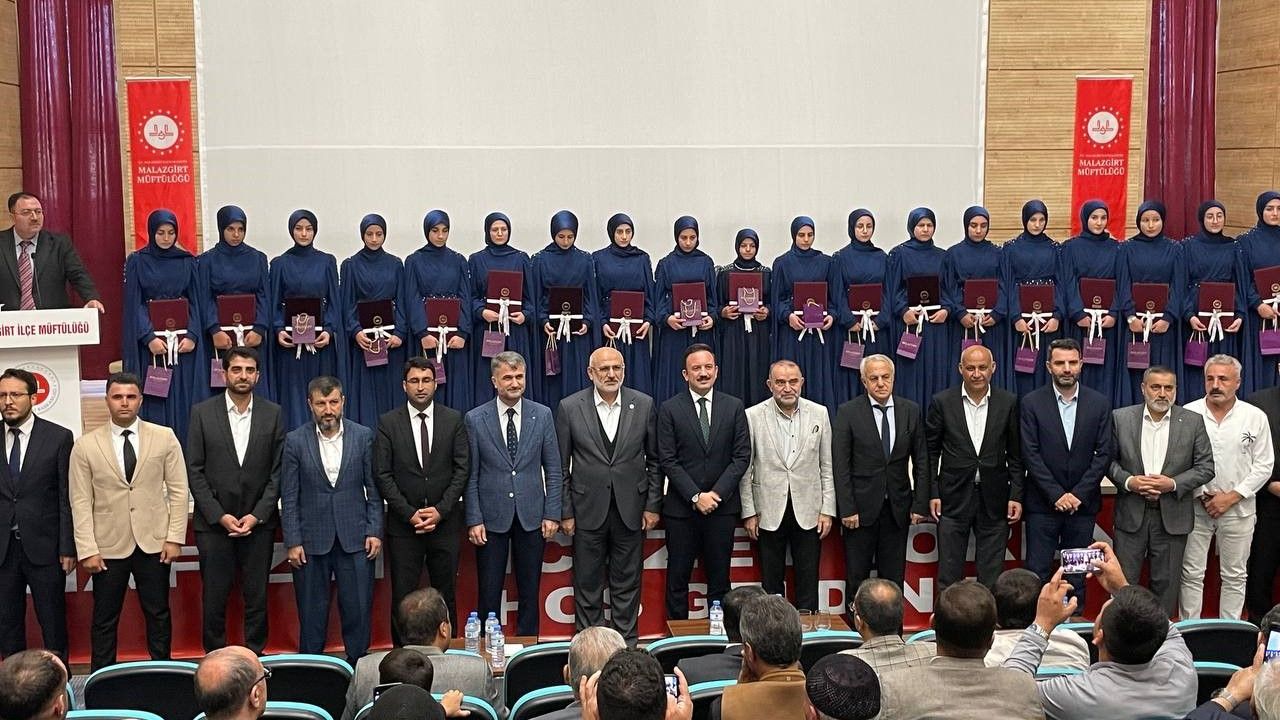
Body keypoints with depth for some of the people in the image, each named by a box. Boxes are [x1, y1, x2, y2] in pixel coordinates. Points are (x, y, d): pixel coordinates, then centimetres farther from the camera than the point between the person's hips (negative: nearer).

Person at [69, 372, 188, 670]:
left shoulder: (164, 437, 1)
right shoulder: (86, 445, 0)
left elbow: (178, 490, 2)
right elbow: (81, 501, -1)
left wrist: (175, 538, -5)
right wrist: (87, 550, -7)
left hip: (153, 542, 1)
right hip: (108, 545, 0)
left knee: (158, 614, 9)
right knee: (104, 620, 7)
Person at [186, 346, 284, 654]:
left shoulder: (272, 414, 3)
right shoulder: (202, 413, 0)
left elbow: (278, 471, 2)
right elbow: (195, 471, -1)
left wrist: (257, 515, -8)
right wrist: (220, 516, -9)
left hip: (258, 522, 1)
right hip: (213, 522, -1)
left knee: (257, 598, 6)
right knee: (214, 599, 5)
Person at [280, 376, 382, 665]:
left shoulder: (363, 436, 1)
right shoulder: (295, 441, 0)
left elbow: (374, 488, 4)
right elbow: (289, 497, 1)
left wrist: (375, 531, -2)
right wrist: (292, 542, -4)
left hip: (355, 538, 0)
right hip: (312, 540, 0)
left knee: (358, 608, 3)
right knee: (312, 612, 7)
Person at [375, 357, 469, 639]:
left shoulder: (454, 420, 4)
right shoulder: (388, 422, 2)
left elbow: (462, 469, 1)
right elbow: (383, 475, -2)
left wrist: (440, 510, -9)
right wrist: (410, 514, -10)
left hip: (445, 522, 1)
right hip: (403, 524, -1)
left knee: (446, 595, 7)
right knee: (402, 597, 2)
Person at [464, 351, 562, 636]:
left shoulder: (542, 415, 2)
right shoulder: (475, 419, -1)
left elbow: (553, 470, 5)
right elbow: (471, 475, -1)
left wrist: (552, 514, -1)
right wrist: (474, 520, -6)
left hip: (531, 516, 1)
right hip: (492, 517, -1)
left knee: (529, 591, 9)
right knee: (489, 592, 4)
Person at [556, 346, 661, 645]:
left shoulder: (644, 405, 0)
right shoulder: (569, 407, -4)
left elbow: (654, 460, 6)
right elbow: (561, 466, 0)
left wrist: (653, 505, 2)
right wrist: (565, 512, -2)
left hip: (630, 509, 1)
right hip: (588, 510, -1)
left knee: (627, 584, 10)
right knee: (588, 585, 8)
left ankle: (627, 645, 21)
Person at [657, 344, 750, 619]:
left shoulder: (734, 407, 5)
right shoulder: (670, 409, -1)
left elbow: (742, 456, 1)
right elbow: (667, 460, -5)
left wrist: (716, 493, -10)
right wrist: (695, 496, -12)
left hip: (722, 506, 1)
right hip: (681, 507, -1)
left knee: (719, 580, 8)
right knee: (677, 580, 5)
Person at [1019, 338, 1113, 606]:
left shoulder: (1099, 403, 3)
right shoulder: (1032, 403, -2)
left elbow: (1104, 453, 0)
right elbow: (1030, 454, -6)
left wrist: (1078, 494, -8)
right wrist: (1056, 495, -12)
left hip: (1083, 502, 2)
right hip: (1043, 503, -2)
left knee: (1077, 574, 8)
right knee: (1037, 573, -1)